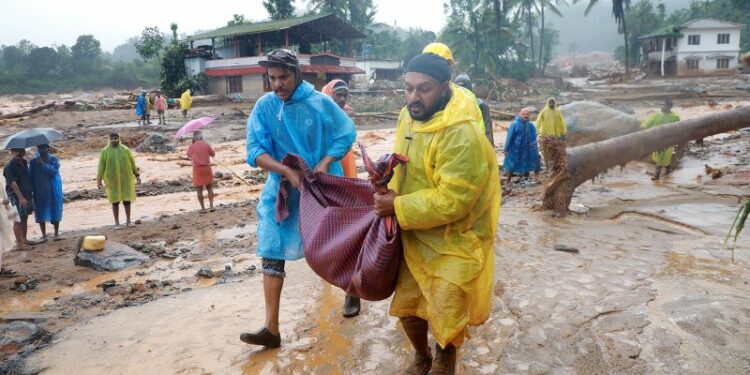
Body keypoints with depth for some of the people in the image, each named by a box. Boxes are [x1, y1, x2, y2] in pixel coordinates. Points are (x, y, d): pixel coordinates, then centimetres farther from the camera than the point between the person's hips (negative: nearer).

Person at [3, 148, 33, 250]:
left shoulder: (24, 163, 9)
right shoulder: (10, 166, -15)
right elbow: (12, 183, -20)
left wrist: (29, 195, 19)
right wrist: (21, 198, -24)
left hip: (26, 195, 8)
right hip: (16, 196, -8)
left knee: (25, 218, 15)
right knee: (18, 220, -1)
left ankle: (24, 239, 26)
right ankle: (19, 243, 6)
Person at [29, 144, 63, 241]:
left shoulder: (53, 159, -2)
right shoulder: (33, 161, 4)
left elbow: (54, 170, -18)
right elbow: (30, 176, 5)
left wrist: (43, 164, -21)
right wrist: (31, 190, 0)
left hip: (53, 191, -2)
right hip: (39, 191, 2)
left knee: (55, 211, 3)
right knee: (41, 212, 4)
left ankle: (56, 233, 13)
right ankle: (44, 235, 14)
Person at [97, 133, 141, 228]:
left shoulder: (125, 149, 0)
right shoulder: (104, 151, -3)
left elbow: (132, 163, 7)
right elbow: (101, 166, -3)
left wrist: (137, 175, 7)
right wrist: (99, 180, -7)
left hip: (125, 178, 1)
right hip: (112, 179, -1)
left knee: (127, 199, 3)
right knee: (115, 200, 3)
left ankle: (128, 220, 16)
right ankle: (117, 223, 12)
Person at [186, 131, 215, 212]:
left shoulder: (191, 146, 0)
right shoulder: (206, 145, 0)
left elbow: (189, 156, 14)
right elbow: (213, 154, 10)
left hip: (197, 168, -1)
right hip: (207, 168, 1)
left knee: (199, 189, 6)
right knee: (210, 188, 13)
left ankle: (203, 208, 7)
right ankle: (211, 206, 5)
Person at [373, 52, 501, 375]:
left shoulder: (462, 135, -28)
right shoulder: (409, 116, -1)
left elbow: (451, 201, -29)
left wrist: (397, 208, -24)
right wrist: (391, 191, -6)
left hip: (453, 241, -7)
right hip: (415, 236, 7)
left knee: (446, 315, 5)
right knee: (407, 306, 17)